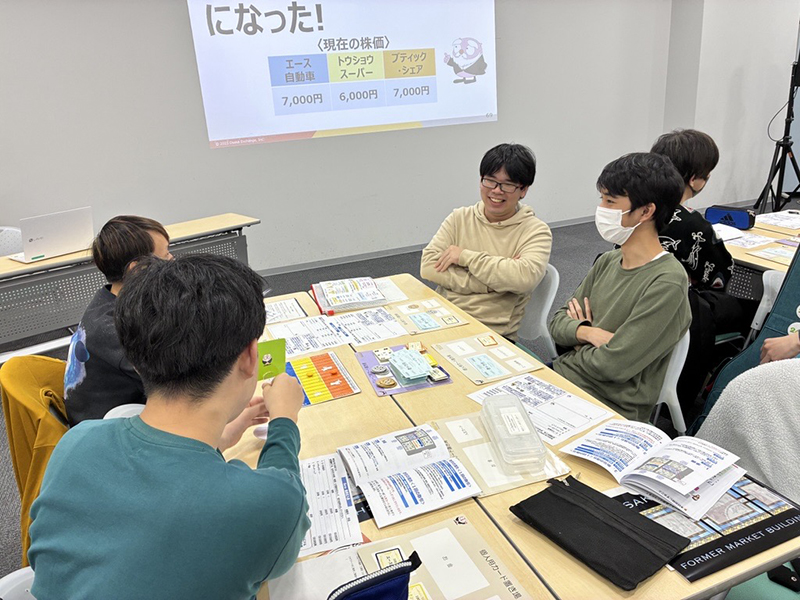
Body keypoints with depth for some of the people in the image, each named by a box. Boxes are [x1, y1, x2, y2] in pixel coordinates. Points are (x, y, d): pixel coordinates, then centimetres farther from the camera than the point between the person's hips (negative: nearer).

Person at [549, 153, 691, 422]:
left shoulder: (667, 283, -19)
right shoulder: (608, 261, 7)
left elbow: (614, 366, -20)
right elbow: (558, 322, 9)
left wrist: (578, 339, -2)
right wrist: (588, 332, -12)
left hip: (608, 408, -7)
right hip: (561, 377, 7)